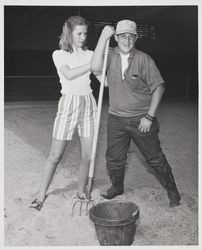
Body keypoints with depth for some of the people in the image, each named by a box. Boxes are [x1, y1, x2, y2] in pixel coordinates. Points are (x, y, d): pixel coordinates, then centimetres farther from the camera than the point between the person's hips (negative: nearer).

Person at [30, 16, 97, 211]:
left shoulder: (89, 54, 10)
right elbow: (68, 74, -17)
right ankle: (42, 194, 17)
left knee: (88, 154, 3)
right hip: (68, 104, -3)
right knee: (55, 155, 1)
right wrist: (92, 64, -18)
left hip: (88, 104, 3)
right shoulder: (59, 54, 2)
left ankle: (81, 191, 23)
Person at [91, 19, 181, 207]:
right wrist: (103, 37, -20)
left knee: (155, 158, 6)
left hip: (141, 119, -2)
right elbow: (95, 68, -21)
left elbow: (158, 87, -7)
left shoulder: (144, 59, -8)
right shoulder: (110, 56, 0)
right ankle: (117, 187, 39)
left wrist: (149, 116, -12)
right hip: (116, 119, 3)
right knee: (114, 158, 12)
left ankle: (172, 191, 25)